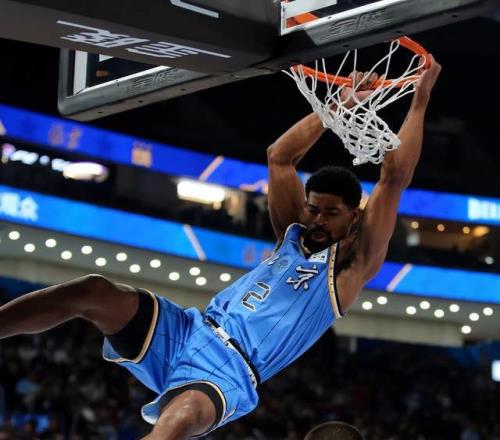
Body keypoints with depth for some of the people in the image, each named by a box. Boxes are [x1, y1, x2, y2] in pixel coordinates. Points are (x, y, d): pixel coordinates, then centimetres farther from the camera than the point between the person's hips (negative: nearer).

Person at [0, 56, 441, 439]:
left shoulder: (353, 264, 5)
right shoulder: (294, 233, 22)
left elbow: (394, 178, -3)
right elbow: (279, 156, 21)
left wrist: (420, 99, -1)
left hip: (229, 373, -7)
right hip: (188, 333, 7)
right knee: (93, 291, -18)